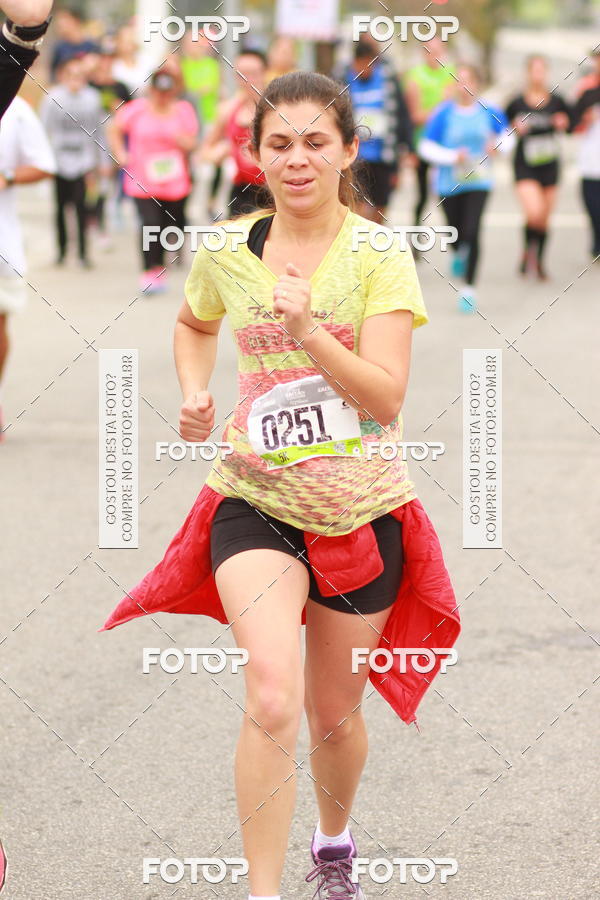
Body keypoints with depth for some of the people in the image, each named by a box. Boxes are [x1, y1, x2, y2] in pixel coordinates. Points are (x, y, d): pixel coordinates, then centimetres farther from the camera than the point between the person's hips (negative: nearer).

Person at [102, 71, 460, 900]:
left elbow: (386, 397, -16)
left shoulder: (379, 255, -8)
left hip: (363, 511, 0)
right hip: (256, 499, 0)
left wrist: (308, 330, -29)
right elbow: (194, 325, 24)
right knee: (272, 698, -22)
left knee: (334, 716, 14)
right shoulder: (225, 253, 0)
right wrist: (194, 394, 6)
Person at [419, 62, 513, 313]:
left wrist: (498, 146, -9)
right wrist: (452, 156, -19)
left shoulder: (488, 112, -2)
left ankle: (468, 289, -5)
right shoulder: (444, 113, -7)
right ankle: (459, 255, 49)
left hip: (478, 182, 0)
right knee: (456, 235, 9)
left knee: (471, 233, -14)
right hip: (450, 183, 0)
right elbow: (426, 146, -6)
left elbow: (506, 135, 13)